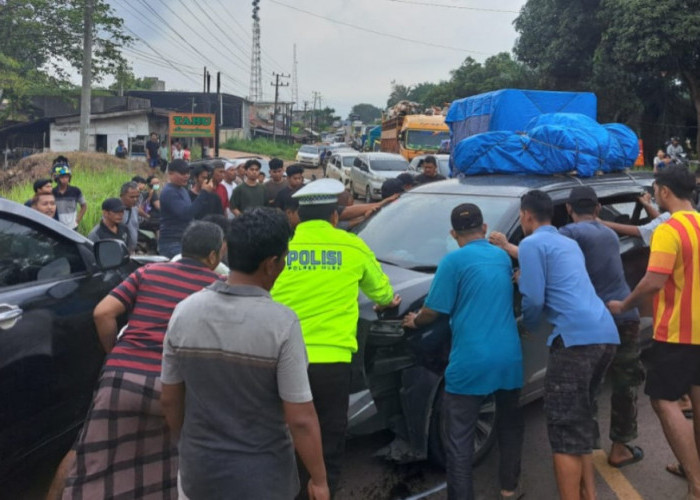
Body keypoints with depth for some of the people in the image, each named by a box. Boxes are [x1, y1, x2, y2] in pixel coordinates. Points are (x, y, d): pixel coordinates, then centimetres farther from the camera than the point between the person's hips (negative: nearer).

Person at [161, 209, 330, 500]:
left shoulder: (184, 312, -9)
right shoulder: (281, 323, -21)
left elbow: (169, 399, 1)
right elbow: (300, 419, -19)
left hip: (199, 469, 3)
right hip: (261, 476, -3)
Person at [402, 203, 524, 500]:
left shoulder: (454, 261, -7)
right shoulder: (503, 257, 13)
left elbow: (433, 311, -5)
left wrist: (414, 321, 15)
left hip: (470, 362, -6)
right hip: (509, 357, 6)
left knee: (460, 438, 2)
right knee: (509, 423, 25)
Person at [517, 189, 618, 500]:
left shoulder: (532, 243, -1)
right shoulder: (568, 243, 26)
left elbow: (534, 299, -9)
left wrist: (527, 325, 12)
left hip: (576, 336, -9)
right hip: (605, 334, 9)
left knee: (565, 428, -3)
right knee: (581, 421, 20)